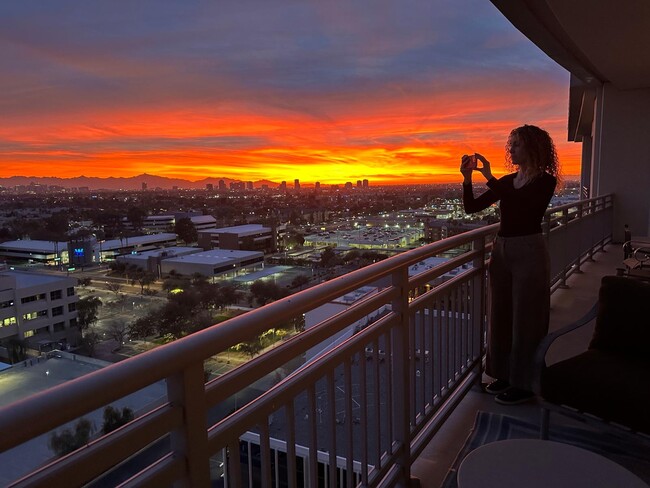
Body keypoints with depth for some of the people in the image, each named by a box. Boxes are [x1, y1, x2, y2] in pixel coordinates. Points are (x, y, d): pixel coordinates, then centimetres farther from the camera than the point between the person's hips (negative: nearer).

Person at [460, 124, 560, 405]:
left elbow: (518, 203, -27)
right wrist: (467, 178, -7)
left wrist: (489, 177, -23)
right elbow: (472, 207, 6)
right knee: (500, 316, 13)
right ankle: (506, 374, 28)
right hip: (501, 250, 7)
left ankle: (524, 384, 15)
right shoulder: (508, 181, 11)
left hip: (528, 252, -7)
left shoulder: (545, 181, -7)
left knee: (525, 319, 2)